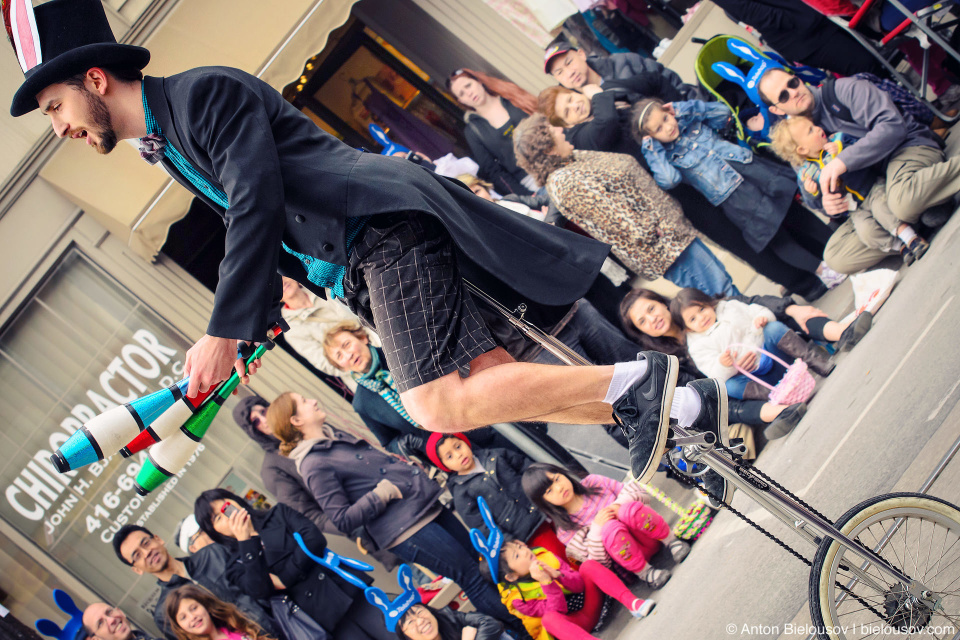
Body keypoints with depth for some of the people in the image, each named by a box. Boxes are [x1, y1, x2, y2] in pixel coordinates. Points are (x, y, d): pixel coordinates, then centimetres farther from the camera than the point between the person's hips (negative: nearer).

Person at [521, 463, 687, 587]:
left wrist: (619, 504, -15)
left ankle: (670, 541, -12)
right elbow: (597, 561, -9)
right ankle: (644, 572, -19)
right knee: (611, 528, -35)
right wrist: (596, 527, -21)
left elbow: (633, 490, 5)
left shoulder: (593, 483, 3)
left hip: (650, 536, 2)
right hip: (629, 556, -2)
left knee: (628, 509, -31)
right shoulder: (566, 531, -5)